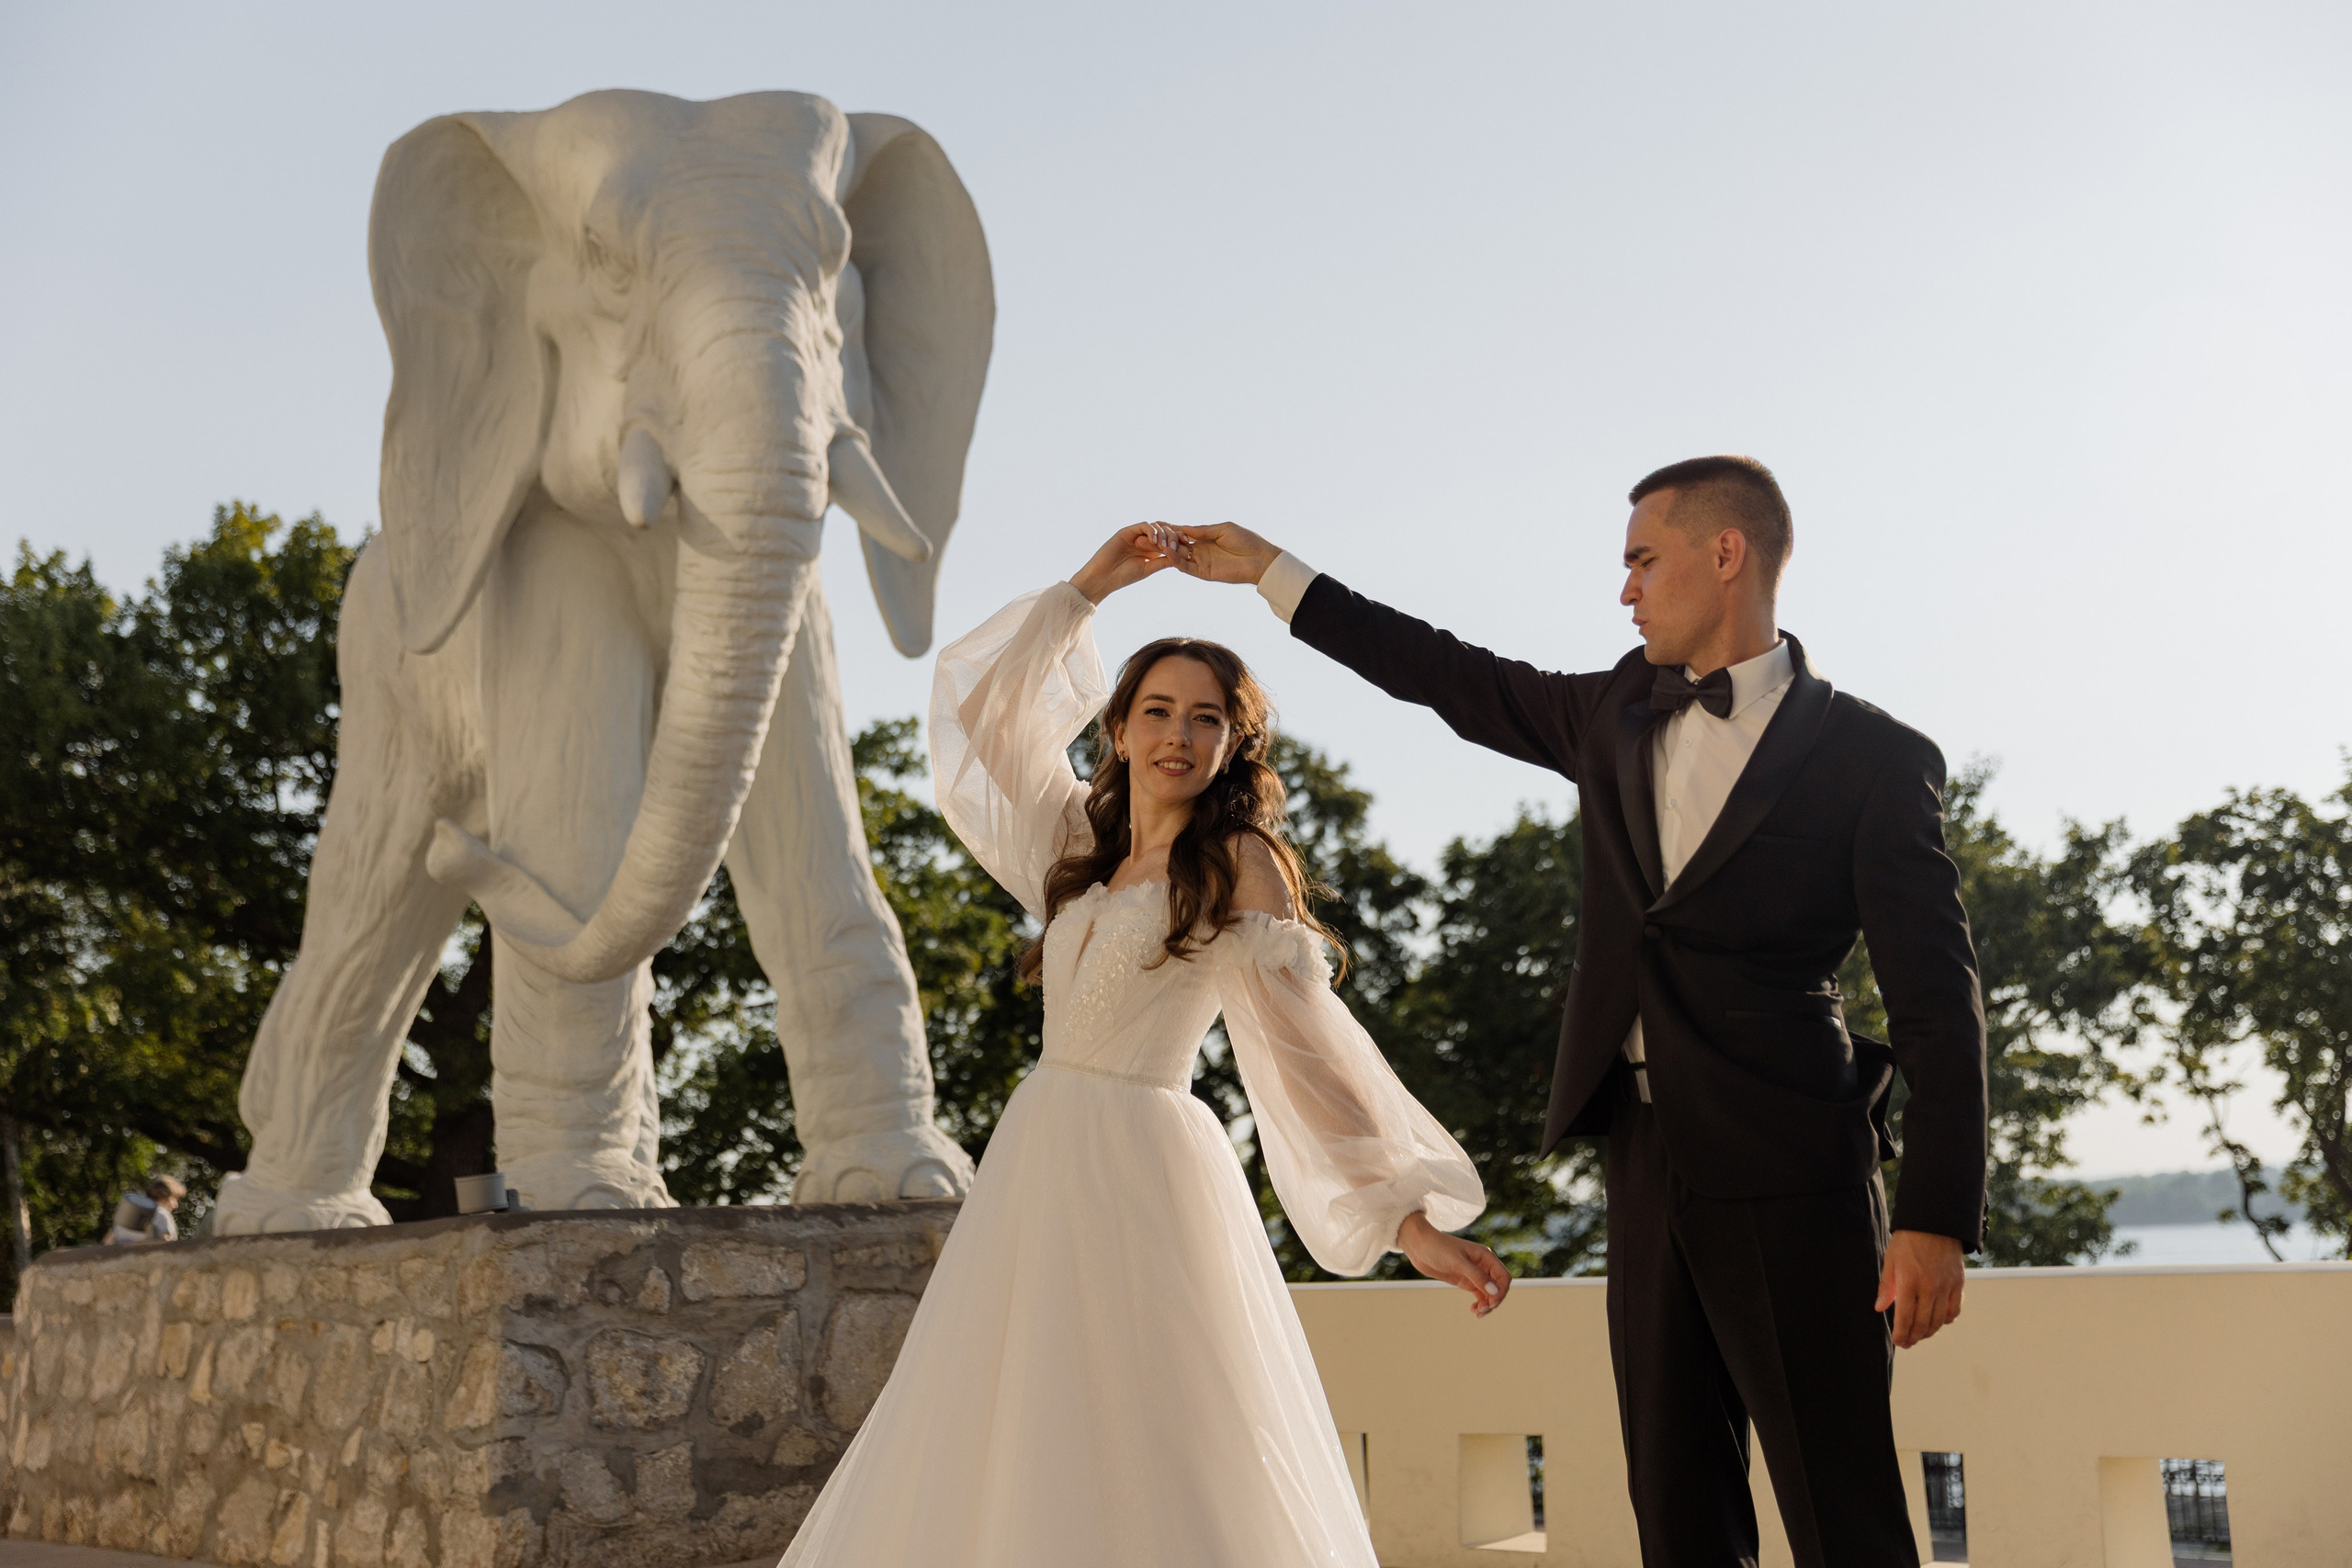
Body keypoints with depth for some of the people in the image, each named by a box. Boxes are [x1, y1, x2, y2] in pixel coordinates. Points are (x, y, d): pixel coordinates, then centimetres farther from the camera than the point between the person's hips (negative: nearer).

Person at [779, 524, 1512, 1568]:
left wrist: (1409, 1215, -20)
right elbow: (979, 710, 18)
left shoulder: (1240, 866, -7)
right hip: (1038, 1165, 7)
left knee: (1154, 1473, -4)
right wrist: (1088, 588, 12)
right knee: (1008, 1458, 11)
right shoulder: (1085, 844, 12)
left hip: (1144, 1174, -7)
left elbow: (1309, 1041, -13)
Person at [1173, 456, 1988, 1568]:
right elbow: (1456, 680, 22)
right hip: (1650, 1163, 6)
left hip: (1791, 1176, -6)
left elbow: (1937, 1000, -8)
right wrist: (1267, 571, 24)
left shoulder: (1873, 759, -5)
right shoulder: (1620, 713, 12)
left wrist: (1937, 1217, -15)